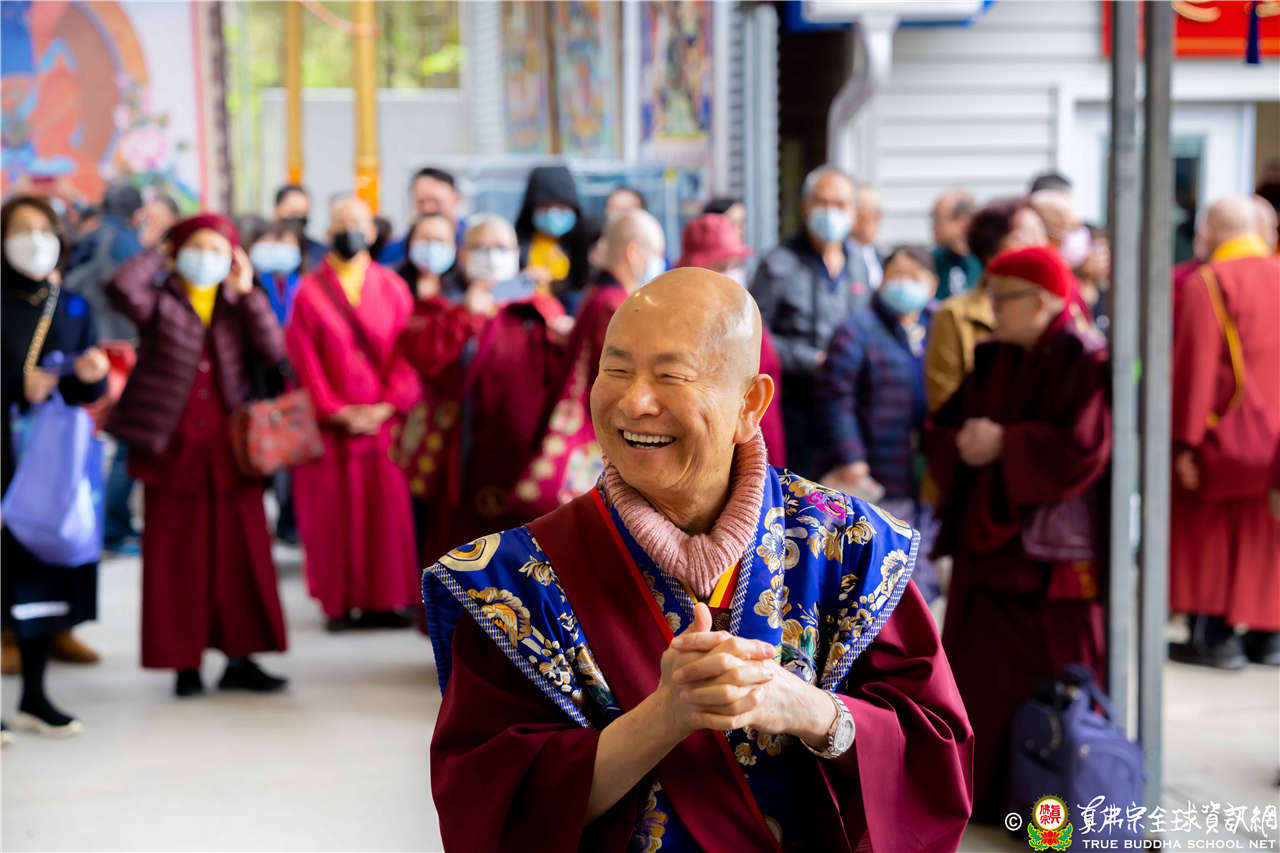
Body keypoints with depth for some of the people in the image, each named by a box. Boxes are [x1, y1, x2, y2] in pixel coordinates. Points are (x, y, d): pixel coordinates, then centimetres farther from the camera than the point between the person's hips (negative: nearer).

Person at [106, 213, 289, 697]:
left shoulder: (237, 308, 10)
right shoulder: (161, 303, 2)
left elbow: (273, 352, -5)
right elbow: (122, 288, -21)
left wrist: (248, 294, -7)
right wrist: (159, 255, -5)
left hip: (228, 448, 3)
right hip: (172, 447, -3)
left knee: (240, 553, 3)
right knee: (177, 557, 2)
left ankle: (240, 658, 11)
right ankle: (184, 662, 9)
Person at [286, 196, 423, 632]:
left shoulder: (392, 287, 7)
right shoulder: (310, 291, 2)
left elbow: (406, 350, 1)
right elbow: (305, 357, -3)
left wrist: (388, 404, -11)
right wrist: (335, 410, -11)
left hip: (381, 418, 1)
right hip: (330, 424, -1)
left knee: (385, 510, 1)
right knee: (332, 513, 1)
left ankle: (384, 599, 9)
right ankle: (339, 601, 8)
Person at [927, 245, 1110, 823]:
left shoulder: (1085, 363, -10)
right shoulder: (992, 361, 12)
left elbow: (1082, 448, -21)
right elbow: (941, 430, 13)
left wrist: (1002, 444, -15)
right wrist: (960, 445, -10)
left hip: (1053, 551, -7)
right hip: (988, 547, 7)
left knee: (1057, 686, 1)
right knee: (979, 678, 8)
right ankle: (983, 792, 18)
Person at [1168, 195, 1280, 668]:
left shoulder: (1205, 284, -11)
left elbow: (1194, 367, -15)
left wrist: (1184, 442, -13)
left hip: (1228, 434, -5)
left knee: (1205, 530, 6)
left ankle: (1214, 636, 5)